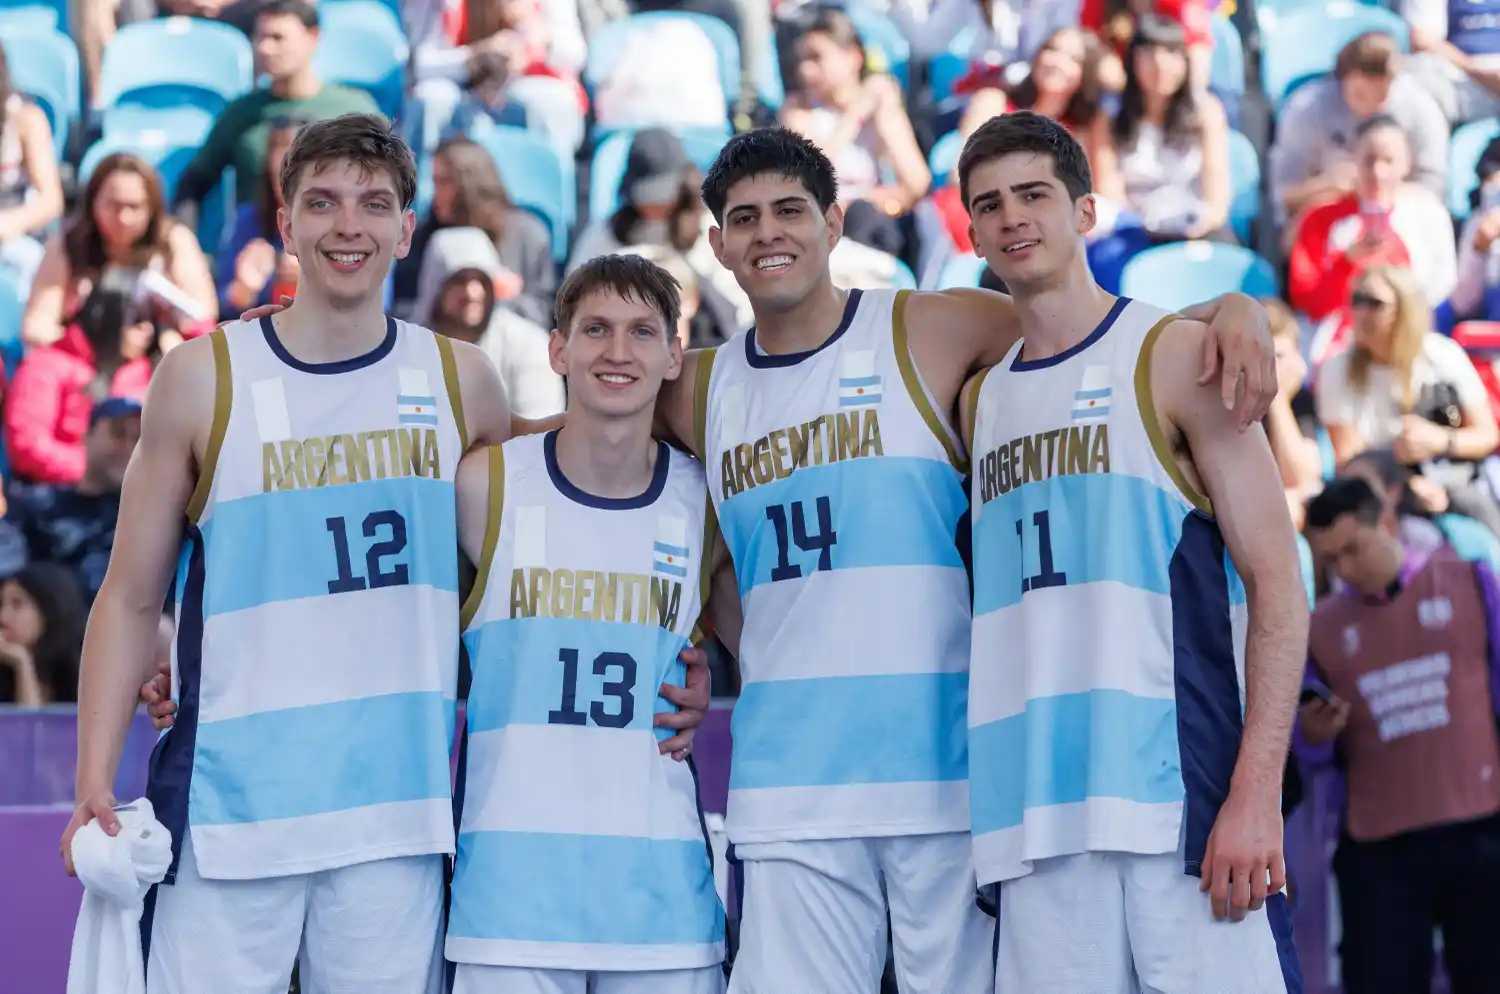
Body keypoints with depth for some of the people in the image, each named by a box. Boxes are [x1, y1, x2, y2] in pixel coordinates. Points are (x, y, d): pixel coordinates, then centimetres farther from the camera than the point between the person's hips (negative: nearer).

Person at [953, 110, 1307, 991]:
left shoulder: (1172, 356, 2)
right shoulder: (983, 398, 18)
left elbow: (1276, 582, -4)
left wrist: (1256, 793, -14)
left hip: (1185, 799, -5)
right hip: (1039, 814, 5)